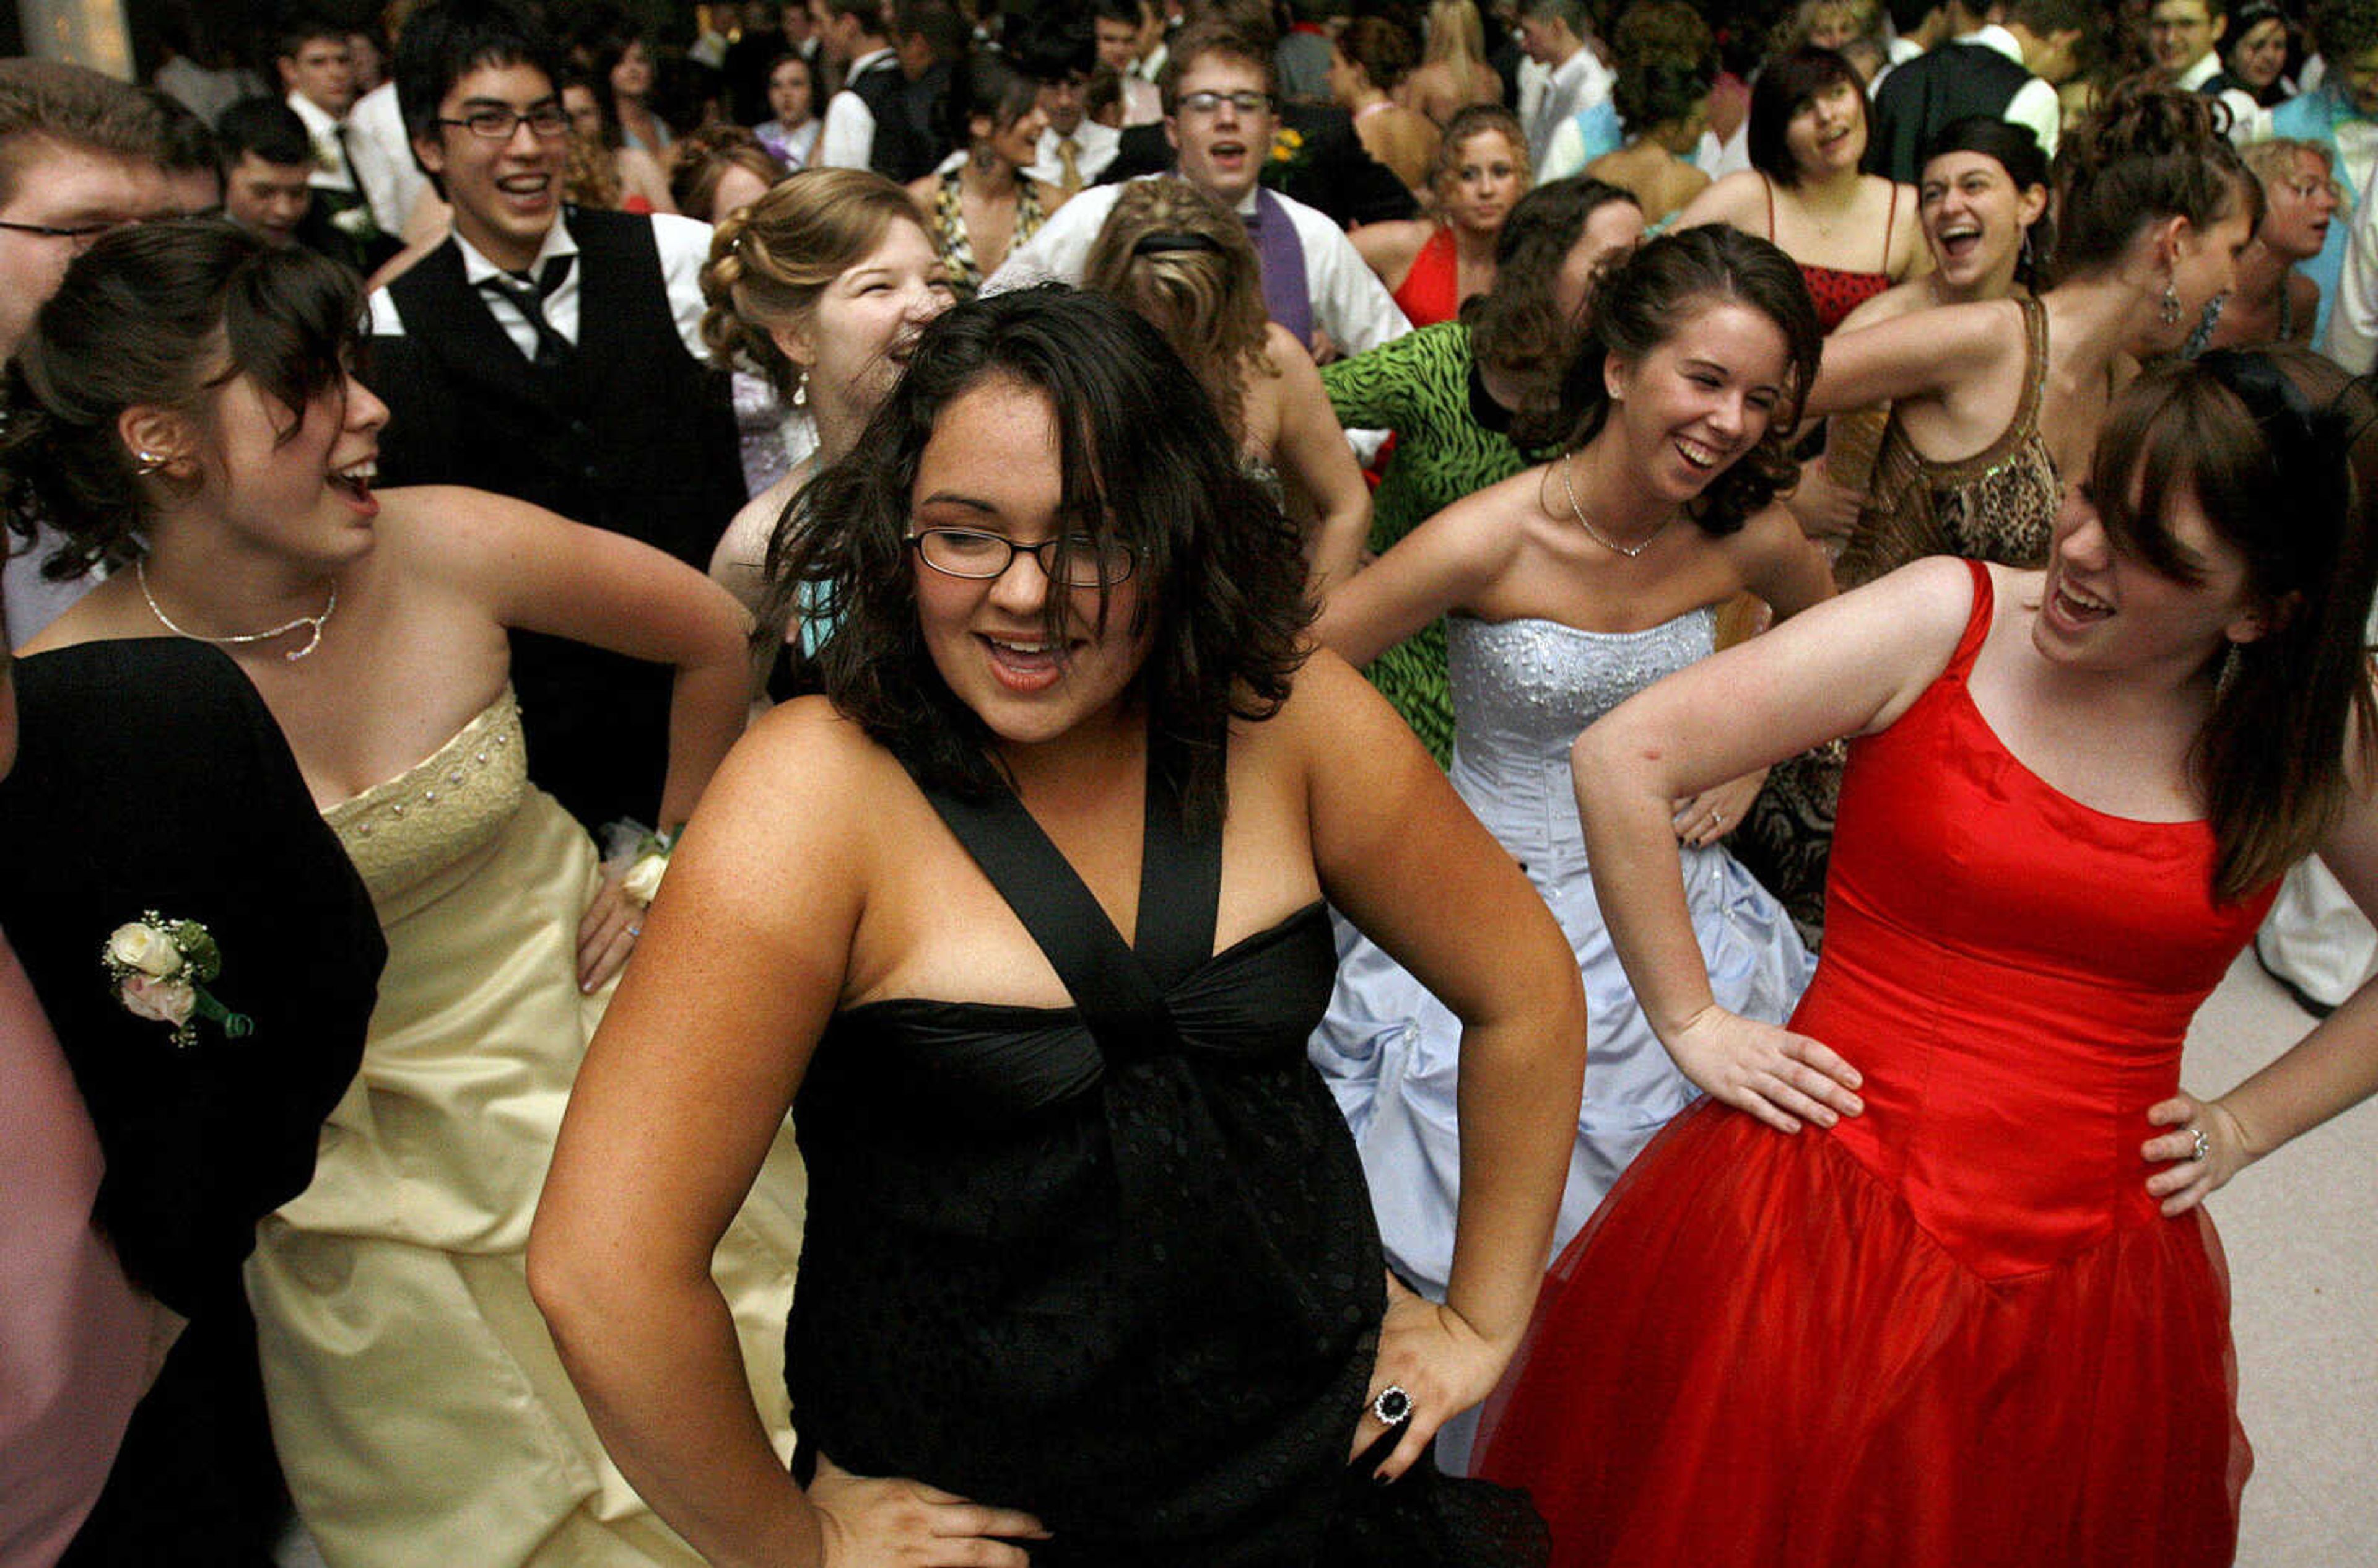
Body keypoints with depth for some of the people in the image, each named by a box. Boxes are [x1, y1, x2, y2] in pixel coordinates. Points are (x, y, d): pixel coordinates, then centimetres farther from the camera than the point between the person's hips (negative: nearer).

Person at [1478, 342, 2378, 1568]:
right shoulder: (1946, 621, -10)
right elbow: (1621, 758, -13)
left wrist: (2248, 1123, 6)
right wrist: (1692, 1026, -8)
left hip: (2094, 1274, 3)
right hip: (1828, 1221, -2)